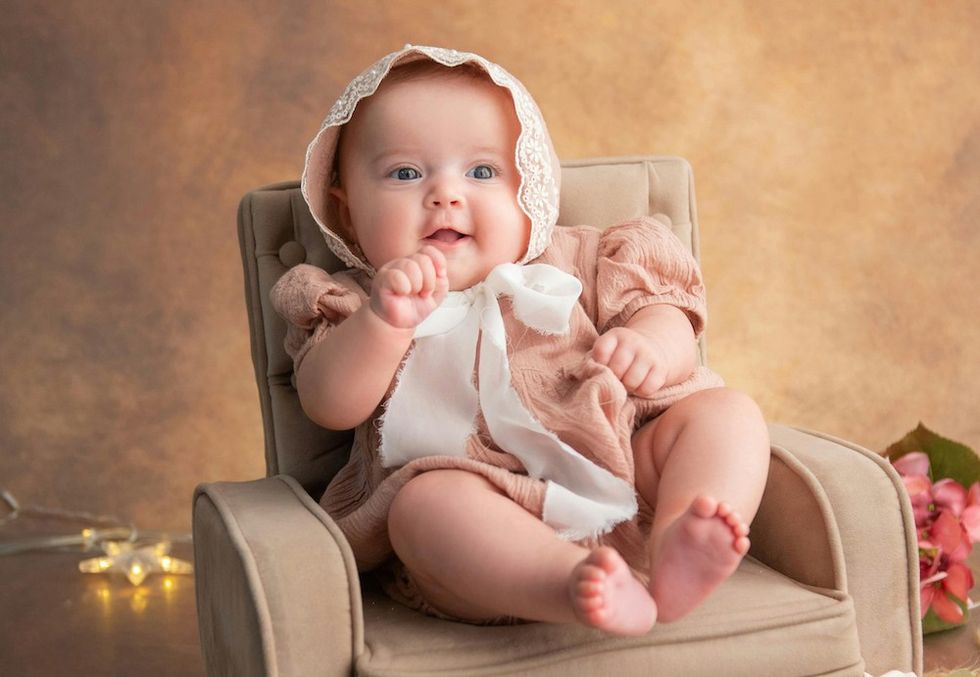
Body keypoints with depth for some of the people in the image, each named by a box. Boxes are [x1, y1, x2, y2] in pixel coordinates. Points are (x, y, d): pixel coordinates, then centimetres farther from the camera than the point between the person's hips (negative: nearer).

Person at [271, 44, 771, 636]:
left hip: (625, 475, 4)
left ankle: (676, 547, -38)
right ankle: (581, 586, -52)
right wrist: (385, 320, -20)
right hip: (489, 511, -3)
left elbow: (667, 316, 14)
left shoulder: (572, 264, 18)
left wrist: (652, 345, -11)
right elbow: (331, 405, -3)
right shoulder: (360, 306, 14)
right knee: (425, 500, -32)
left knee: (728, 411, -12)